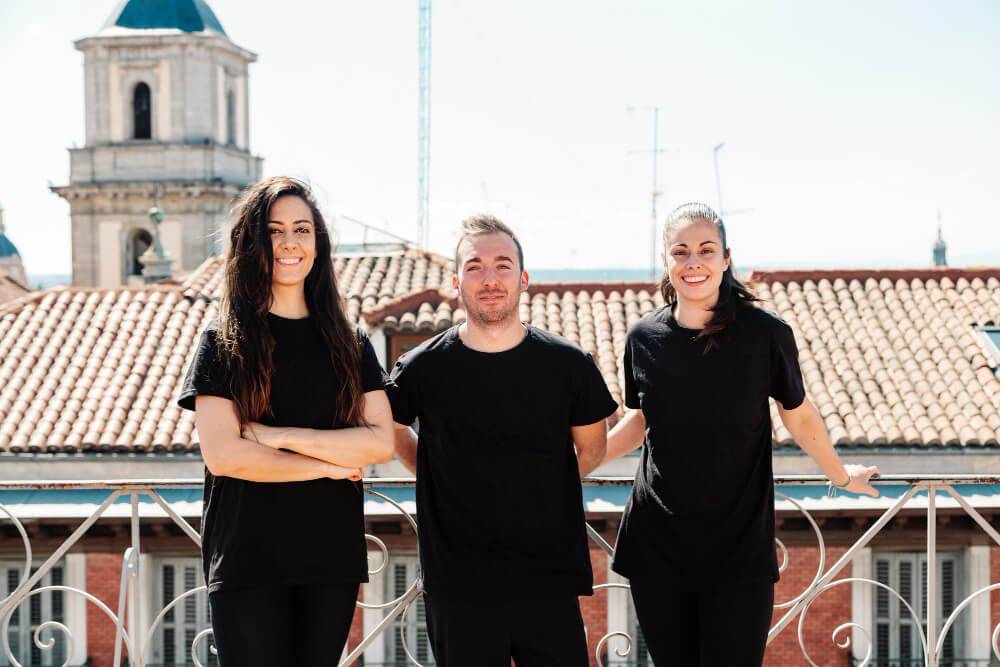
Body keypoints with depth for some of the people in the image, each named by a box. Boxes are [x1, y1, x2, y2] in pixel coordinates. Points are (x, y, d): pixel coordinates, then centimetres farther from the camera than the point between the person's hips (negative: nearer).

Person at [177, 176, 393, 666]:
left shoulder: (351, 345, 10)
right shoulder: (224, 343, 1)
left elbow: (381, 442, -2)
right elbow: (222, 455, -10)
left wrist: (283, 436, -12)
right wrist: (329, 464, -6)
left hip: (333, 557, 3)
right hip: (249, 564, -3)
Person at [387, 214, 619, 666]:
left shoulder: (568, 365, -1)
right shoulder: (423, 369, -3)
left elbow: (591, 449, 13)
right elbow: (391, 429, 16)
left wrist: (534, 490, 10)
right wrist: (436, 478, 8)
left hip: (548, 582, 1)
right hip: (458, 588, 0)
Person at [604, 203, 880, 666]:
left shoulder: (765, 334, -10)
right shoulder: (644, 338, -2)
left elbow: (799, 417, 6)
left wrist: (840, 477, 18)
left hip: (739, 549, -2)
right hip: (656, 544, 2)